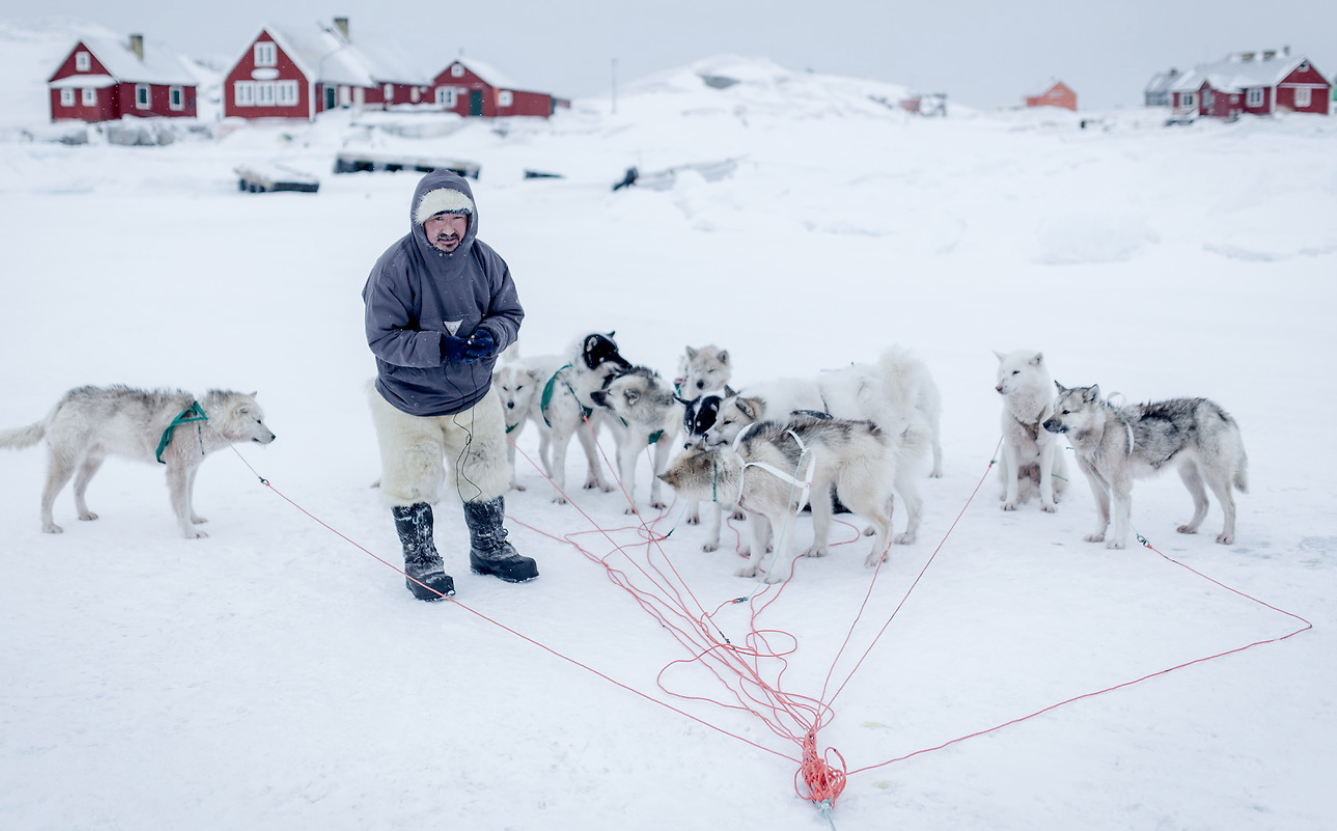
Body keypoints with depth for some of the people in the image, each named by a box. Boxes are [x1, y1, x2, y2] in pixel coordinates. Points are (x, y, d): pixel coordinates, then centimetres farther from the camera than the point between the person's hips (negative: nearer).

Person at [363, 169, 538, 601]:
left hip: (474, 395, 4)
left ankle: (490, 549, 40)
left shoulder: (484, 259, -8)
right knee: (413, 486, 8)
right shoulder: (395, 266, -21)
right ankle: (421, 562, 30)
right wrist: (440, 347, -33)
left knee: (484, 478, 18)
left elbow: (511, 313, 1)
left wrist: (491, 335, -22)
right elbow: (383, 338, -21)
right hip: (407, 403, -4)